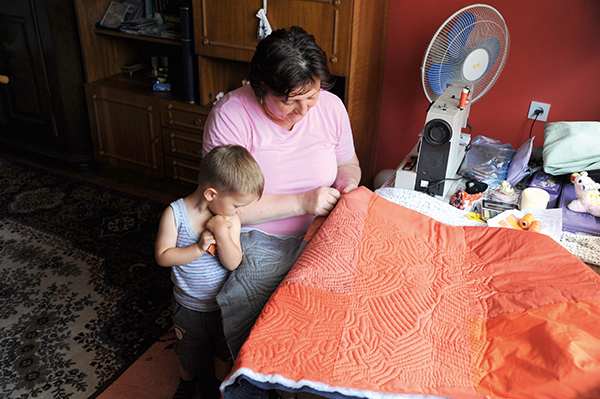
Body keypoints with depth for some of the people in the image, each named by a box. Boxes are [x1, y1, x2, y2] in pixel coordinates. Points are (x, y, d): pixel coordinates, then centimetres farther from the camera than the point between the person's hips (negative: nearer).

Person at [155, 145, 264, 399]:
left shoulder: (230, 220, -16)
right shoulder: (175, 214, -21)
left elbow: (233, 263, -20)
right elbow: (163, 256, -20)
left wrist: (222, 232, -33)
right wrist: (198, 249, -30)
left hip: (224, 304, 1)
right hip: (189, 308, -1)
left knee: (225, 354, 22)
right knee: (189, 353, 24)